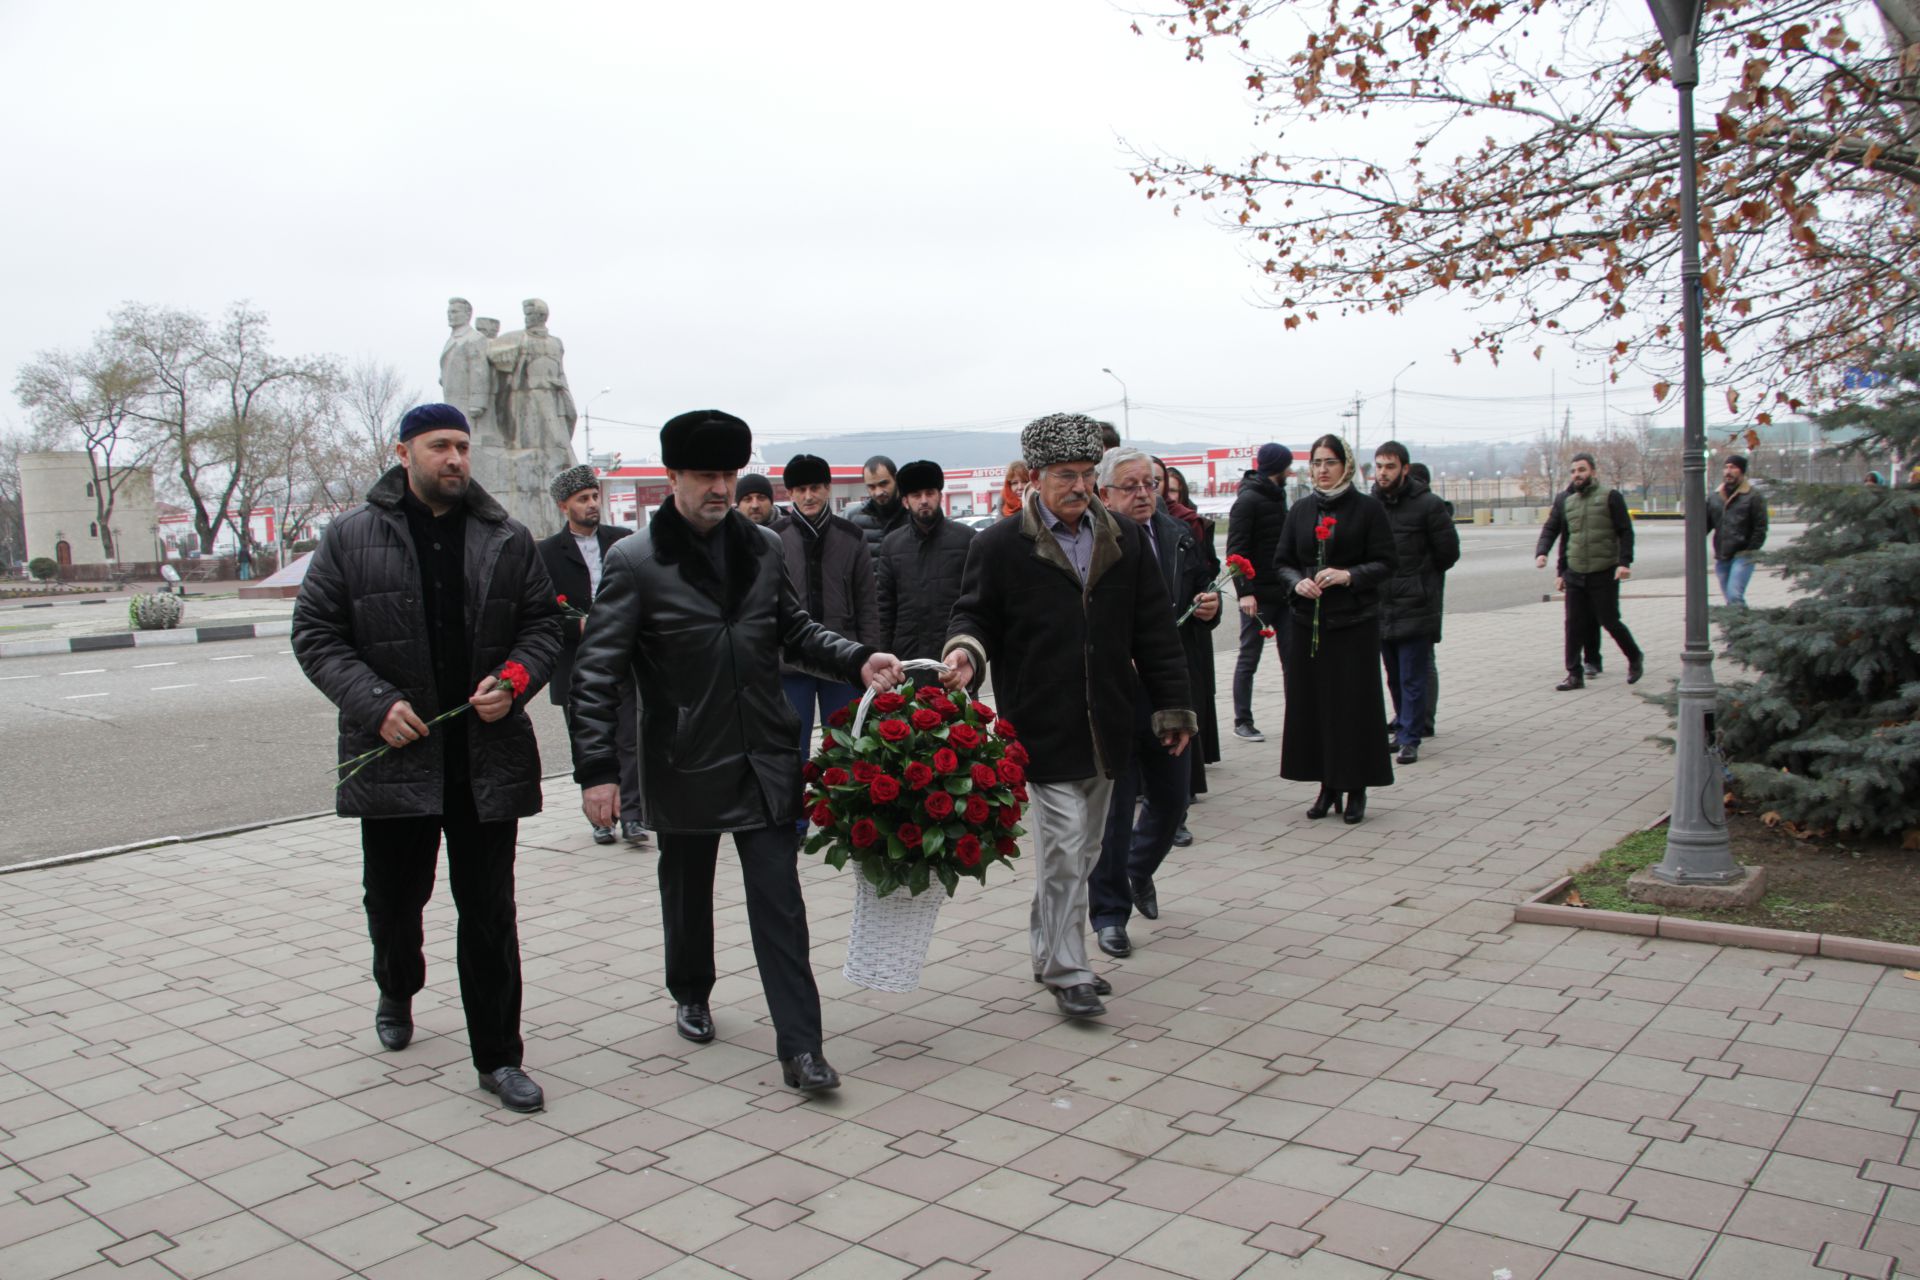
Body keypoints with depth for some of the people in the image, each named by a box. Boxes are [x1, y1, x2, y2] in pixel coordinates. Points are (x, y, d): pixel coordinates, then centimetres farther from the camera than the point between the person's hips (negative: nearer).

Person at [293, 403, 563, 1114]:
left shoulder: (507, 540, 5)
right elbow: (315, 633, 1)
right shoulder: (352, 537, 2)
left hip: (489, 757, 0)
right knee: (393, 898, 17)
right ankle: (396, 994, 48)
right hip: (393, 755, 0)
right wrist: (374, 702, -12)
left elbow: (543, 623, 9)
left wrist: (515, 681, -10)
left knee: (489, 911, 3)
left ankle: (498, 1056, 13)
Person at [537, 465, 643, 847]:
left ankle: (631, 816, -2)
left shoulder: (623, 541, 9)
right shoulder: (547, 552, 3)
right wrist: (579, 625, -17)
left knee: (630, 741, -5)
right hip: (576, 668, 0)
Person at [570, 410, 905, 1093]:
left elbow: (796, 631, 14)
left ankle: (800, 1047, 3)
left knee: (779, 901, 0)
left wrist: (858, 660, -4)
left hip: (765, 758, 2)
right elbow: (597, 671, -9)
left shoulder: (764, 546, 4)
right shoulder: (634, 561, -9)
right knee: (687, 890, 18)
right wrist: (596, 768, -14)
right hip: (683, 766, -2)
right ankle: (691, 996, 43)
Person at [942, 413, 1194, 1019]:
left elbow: (1153, 629, 11)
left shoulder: (1125, 541, 8)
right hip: (1044, 729, -5)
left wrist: (1173, 705, 10)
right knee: (1064, 850, -5)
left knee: (1082, 852, 15)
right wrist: (967, 650, -22)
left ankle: (1048, 948, 31)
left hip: (1106, 728, 5)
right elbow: (975, 612, 2)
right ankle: (1066, 972, 8)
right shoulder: (999, 546, -4)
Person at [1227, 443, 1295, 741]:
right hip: (1258, 594, -8)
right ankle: (1242, 721, 9)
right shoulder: (1248, 500, -12)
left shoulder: (1278, 497, 14)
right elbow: (1236, 550, -17)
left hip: (1283, 592, 8)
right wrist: (1244, 591, -24)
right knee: (1249, 659, 1)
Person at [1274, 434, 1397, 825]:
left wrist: (1348, 576, -20)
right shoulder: (1300, 511, 11)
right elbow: (1281, 562, 11)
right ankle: (1328, 787, 15)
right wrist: (1297, 582, -10)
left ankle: (1356, 789, 9)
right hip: (1308, 620, 4)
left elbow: (1385, 563, -4)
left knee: (1355, 702, -1)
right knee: (1312, 701, 4)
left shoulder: (1368, 508, -1)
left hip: (1355, 620, -4)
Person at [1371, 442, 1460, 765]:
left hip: (1416, 608, -4)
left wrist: (1421, 578, 9)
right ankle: (1405, 724, 29)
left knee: (1413, 679, -2)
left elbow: (1449, 553, 0)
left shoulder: (1428, 504, -8)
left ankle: (1410, 739, 4)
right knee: (1394, 677, 14)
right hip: (1381, 607, 4)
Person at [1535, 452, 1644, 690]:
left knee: (1609, 621, 2)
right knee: (1575, 625, 1)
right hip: (1574, 574, 4)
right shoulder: (1565, 500, 10)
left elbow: (1626, 532, -4)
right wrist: (1541, 552, -5)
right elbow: (1551, 529, 13)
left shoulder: (1610, 497, -3)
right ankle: (1575, 675, 6)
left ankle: (1635, 658, 26)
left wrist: (1624, 562, -15)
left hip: (1604, 574, -4)